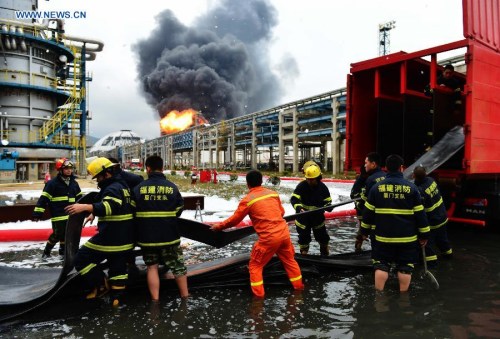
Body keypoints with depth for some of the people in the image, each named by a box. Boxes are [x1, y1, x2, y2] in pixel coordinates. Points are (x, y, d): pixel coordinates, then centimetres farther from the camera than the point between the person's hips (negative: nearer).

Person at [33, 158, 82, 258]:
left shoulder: (74, 183, 9)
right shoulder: (52, 183, -10)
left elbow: (79, 197, 19)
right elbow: (44, 198, -12)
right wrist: (38, 212, -15)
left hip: (70, 214, 6)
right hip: (58, 215, -6)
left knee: (66, 233, 12)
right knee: (57, 234, -6)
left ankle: (63, 250, 27)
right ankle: (46, 251, 13)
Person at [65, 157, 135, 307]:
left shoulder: (113, 188, -18)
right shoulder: (122, 185, 15)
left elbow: (109, 207, -38)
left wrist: (85, 207, -46)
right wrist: (94, 213, 27)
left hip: (110, 237, -10)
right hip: (124, 238, 10)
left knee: (81, 259, 4)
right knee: (118, 267, 16)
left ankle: (101, 285, 10)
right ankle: (116, 297, 22)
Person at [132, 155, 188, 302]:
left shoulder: (138, 188, -7)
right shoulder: (172, 187, -6)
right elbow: (179, 209, 2)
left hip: (146, 236, 0)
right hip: (169, 235, 0)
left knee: (152, 266, 14)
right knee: (178, 265, 13)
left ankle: (155, 300, 14)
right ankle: (185, 296, 22)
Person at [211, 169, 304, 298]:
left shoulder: (247, 200, -6)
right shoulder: (273, 193, 8)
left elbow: (234, 220, 1)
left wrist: (219, 226, 16)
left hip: (269, 238, -5)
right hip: (284, 233, 6)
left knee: (255, 265, 13)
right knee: (289, 260, 26)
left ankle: (258, 294, 14)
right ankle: (298, 286, 38)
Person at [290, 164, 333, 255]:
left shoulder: (322, 187, -12)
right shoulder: (301, 185, -19)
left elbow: (327, 201, -3)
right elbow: (294, 199, -21)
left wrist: (328, 206, -25)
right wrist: (298, 207, -39)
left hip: (318, 216, 2)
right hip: (303, 216, -2)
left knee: (321, 234, 15)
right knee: (304, 236, 7)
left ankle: (325, 251, 39)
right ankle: (303, 252, 27)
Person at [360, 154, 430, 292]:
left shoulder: (377, 187, -4)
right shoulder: (411, 187, -6)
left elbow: (368, 211, 0)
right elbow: (420, 213, -3)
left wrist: (365, 230, 12)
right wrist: (424, 234, 6)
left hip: (383, 236, 0)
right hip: (407, 237, 0)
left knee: (381, 265, 10)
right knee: (405, 268, 11)